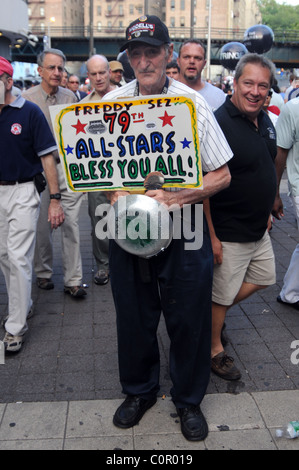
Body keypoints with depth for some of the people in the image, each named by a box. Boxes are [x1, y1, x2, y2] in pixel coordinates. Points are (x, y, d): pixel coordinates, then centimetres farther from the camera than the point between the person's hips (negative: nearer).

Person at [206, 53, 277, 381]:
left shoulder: (265, 120, 5)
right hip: (228, 233, -8)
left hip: (258, 228, 9)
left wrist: (266, 212, 20)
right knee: (220, 295, 7)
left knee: (263, 278, 23)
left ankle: (213, 313, 39)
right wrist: (210, 236, -23)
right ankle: (215, 349, 30)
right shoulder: (217, 123, -22)